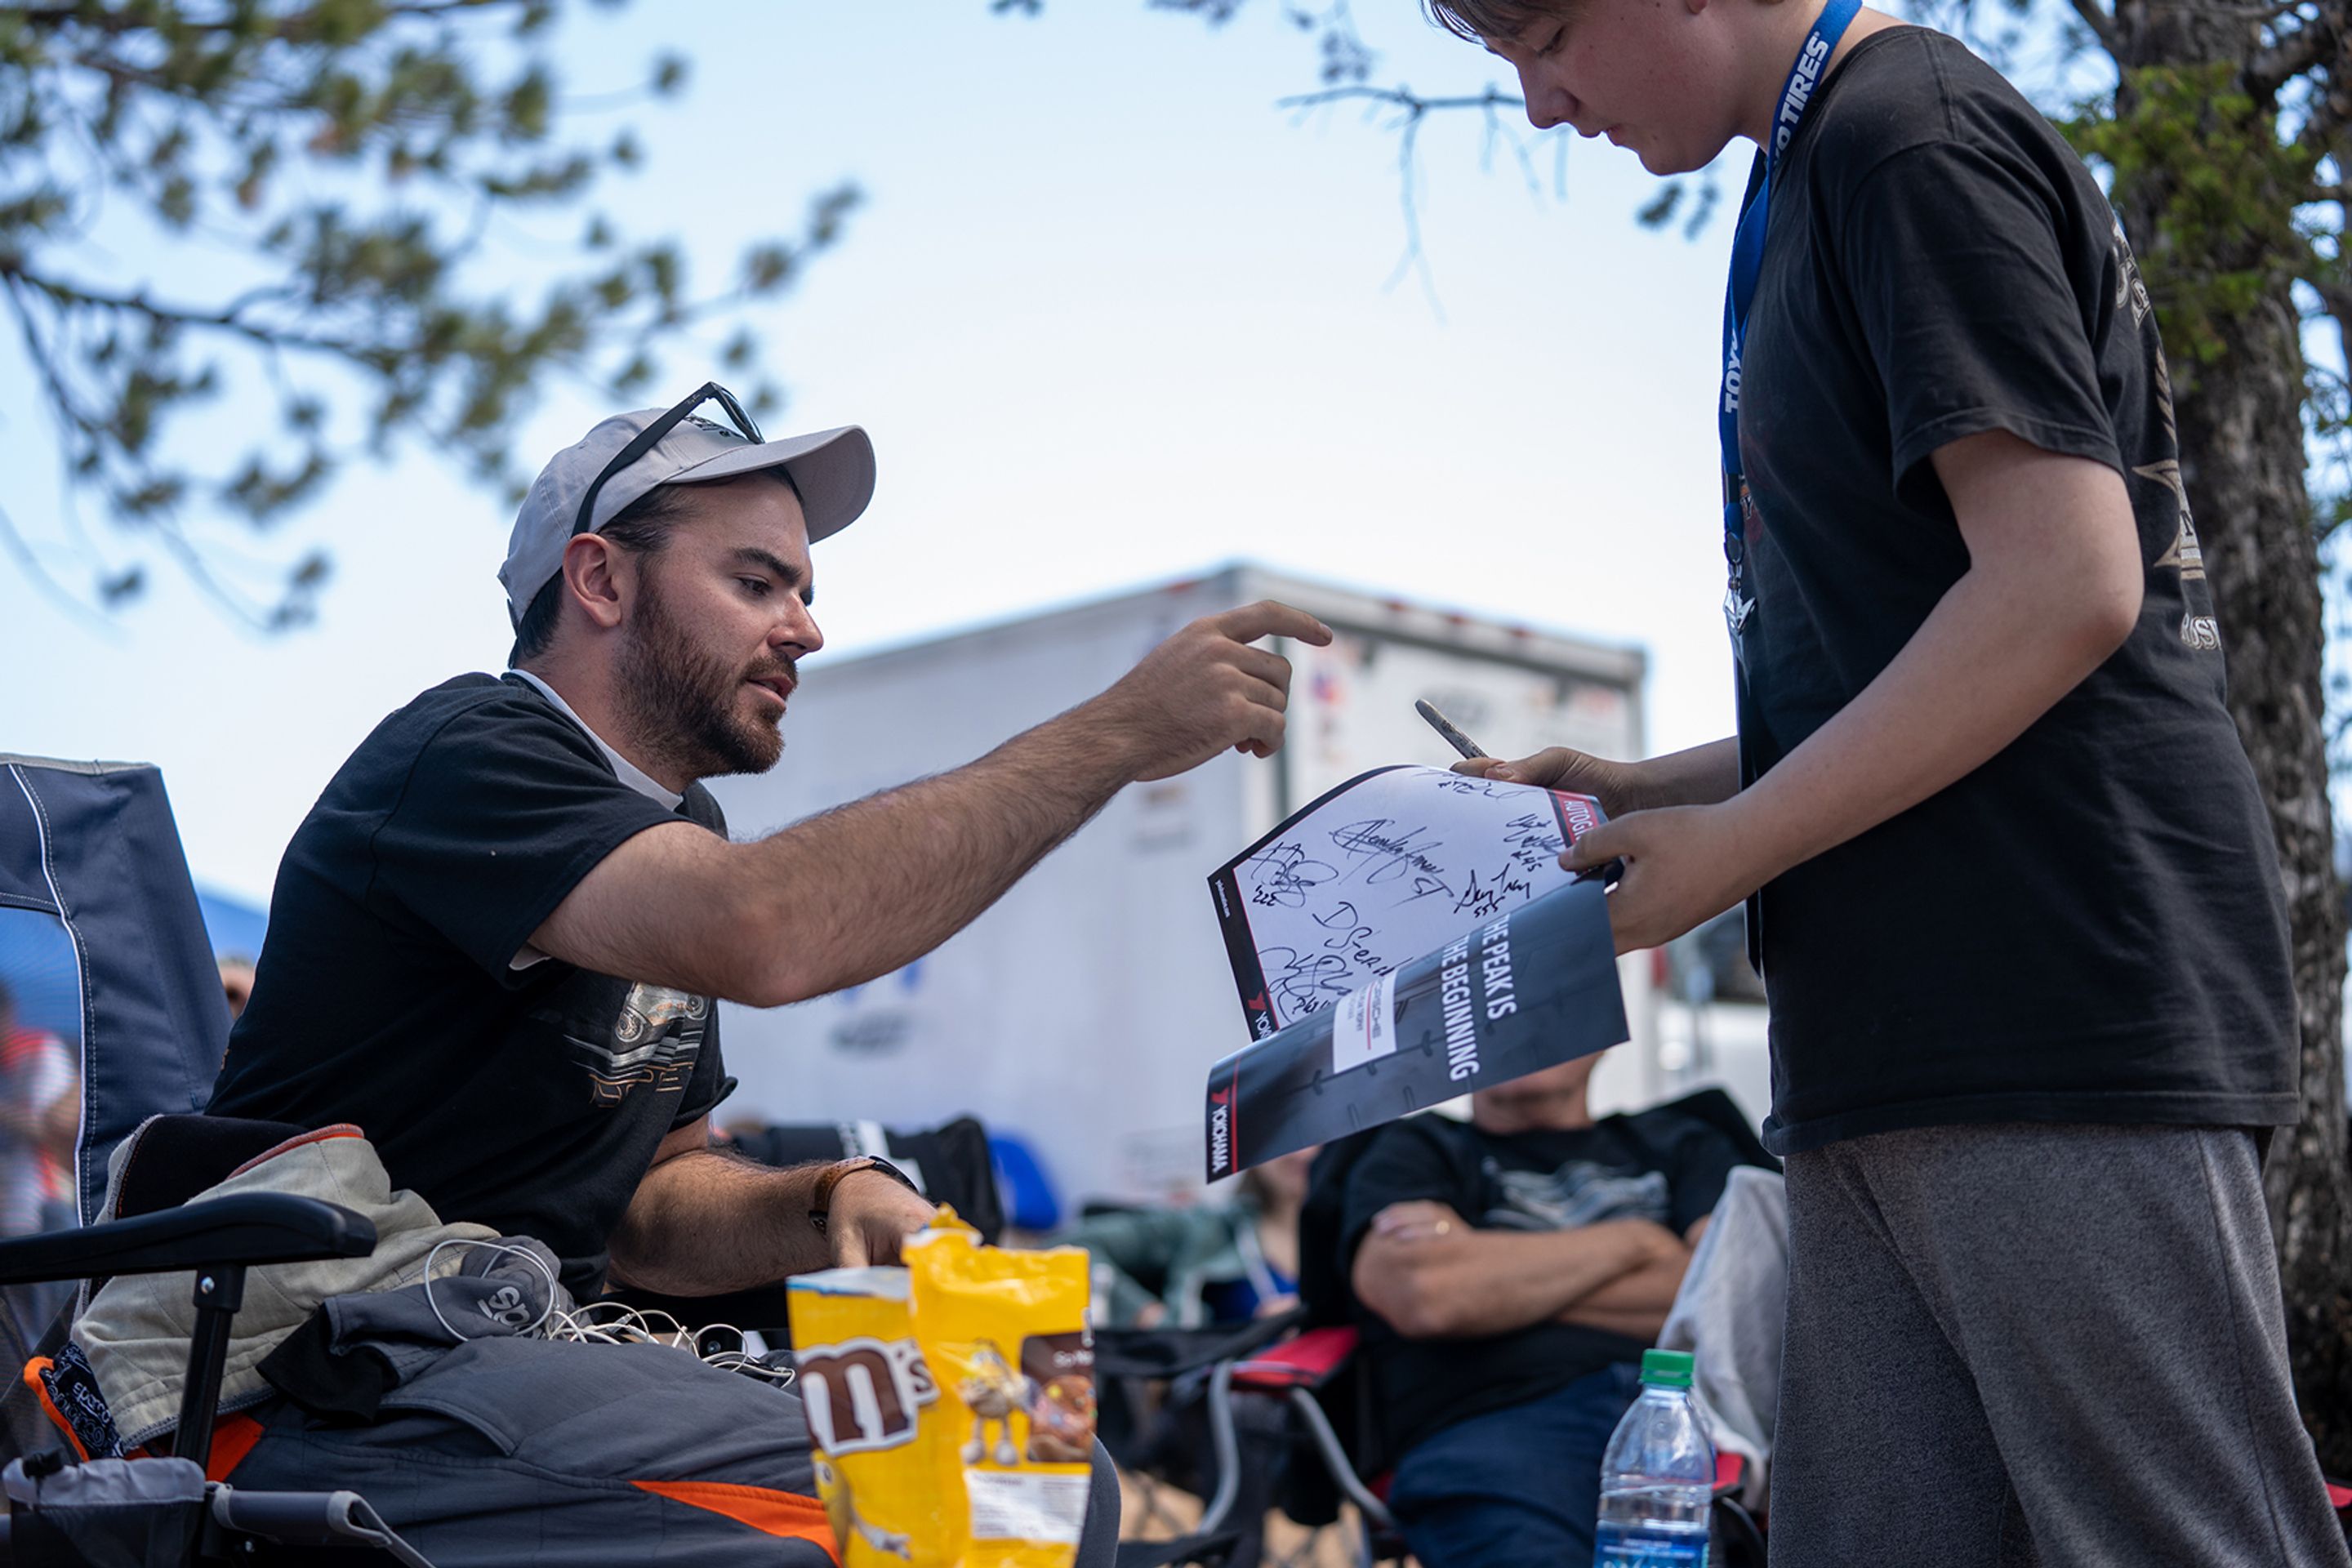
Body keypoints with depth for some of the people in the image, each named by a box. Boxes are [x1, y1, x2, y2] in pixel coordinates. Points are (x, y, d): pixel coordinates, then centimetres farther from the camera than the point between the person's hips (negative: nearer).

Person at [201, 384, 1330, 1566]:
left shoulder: (674, 829, 17)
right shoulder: (466, 755, -12)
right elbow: (762, 937, -32)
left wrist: (835, 1204, -5)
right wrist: (1116, 732, -27)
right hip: (330, 1406, -9)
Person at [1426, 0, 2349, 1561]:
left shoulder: (1911, 137, -8)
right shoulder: (1821, 176, 21)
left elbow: (2065, 588, -17)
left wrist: (1735, 845, -11)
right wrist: (1645, 792, 17)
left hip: (2064, 1012, -10)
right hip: (1908, 1049, 10)